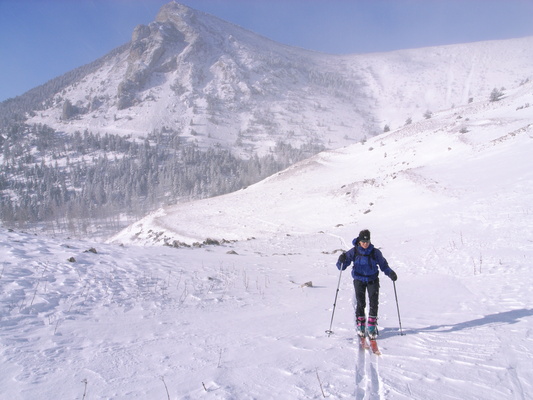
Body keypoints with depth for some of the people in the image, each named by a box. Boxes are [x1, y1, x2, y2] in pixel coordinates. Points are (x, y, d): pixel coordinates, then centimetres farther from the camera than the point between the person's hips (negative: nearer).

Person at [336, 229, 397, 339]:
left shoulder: (375, 252, -6)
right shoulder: (354, 252, -7)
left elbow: (383, 265, 3)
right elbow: (342, 266, -7)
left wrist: (390, 273, -15)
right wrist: (341, 261, -29)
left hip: (372, 280, 1)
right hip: (359, 280, 0)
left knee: (374, 303, -9)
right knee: (360, 303, -5)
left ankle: (372, 326, 3)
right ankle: (360, 326, 13)